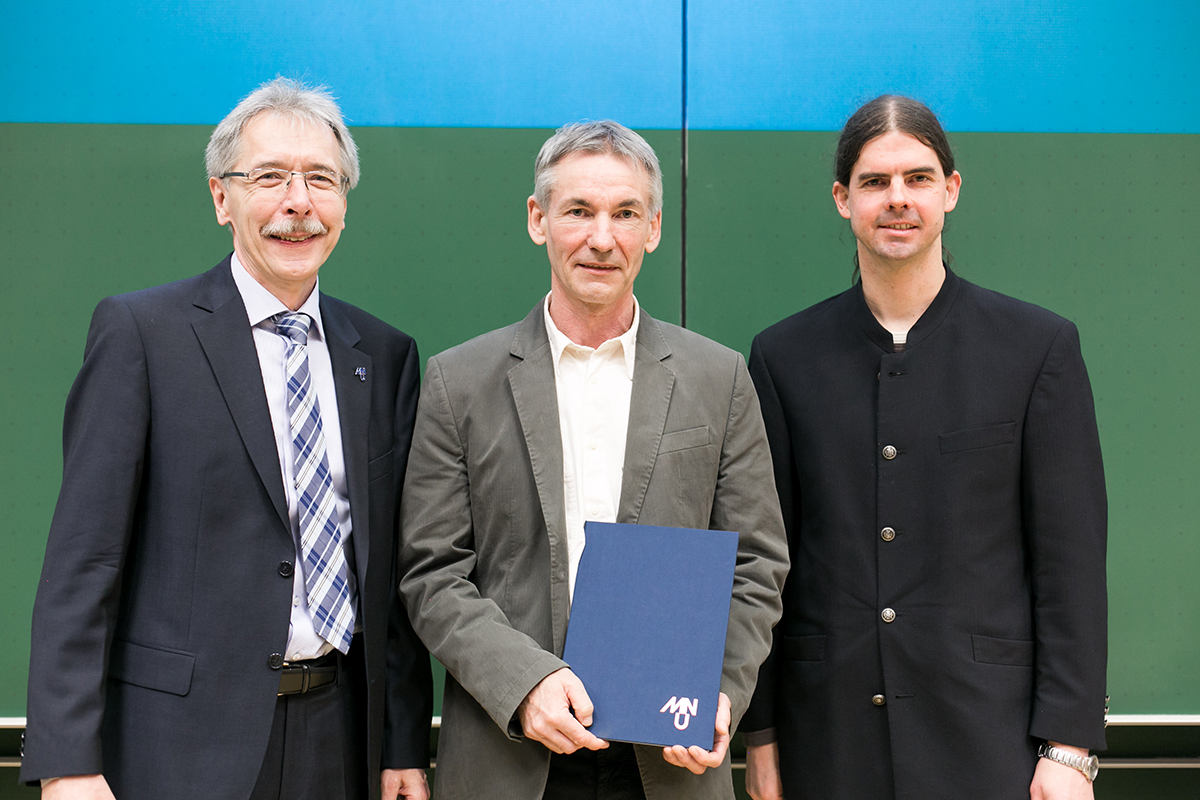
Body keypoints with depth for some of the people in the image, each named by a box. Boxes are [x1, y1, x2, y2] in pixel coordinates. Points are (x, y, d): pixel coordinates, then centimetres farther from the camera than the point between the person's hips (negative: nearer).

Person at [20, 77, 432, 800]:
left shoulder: (386, 356, 8)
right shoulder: (140, 331, -5)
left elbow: (396, 567, 9)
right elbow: (83, 560, -9)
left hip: (339, 739, 4)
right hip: (183, 741, -3)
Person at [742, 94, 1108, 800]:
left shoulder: (1040, 346, 1)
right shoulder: (784, 356, 5)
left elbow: (1072, 559, -1)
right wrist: (760, 734, 4)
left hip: (990, 729, -1)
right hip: (831, 736, 2)